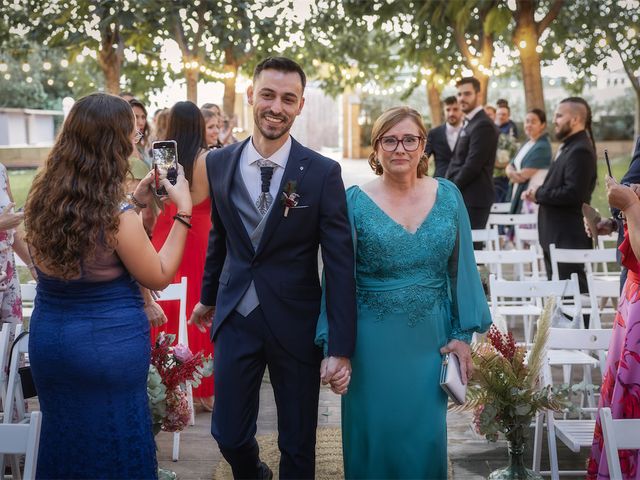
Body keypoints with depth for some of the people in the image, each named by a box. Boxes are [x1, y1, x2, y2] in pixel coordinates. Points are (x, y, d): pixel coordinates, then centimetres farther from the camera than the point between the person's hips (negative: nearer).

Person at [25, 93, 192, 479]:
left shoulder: (44, 197, -6)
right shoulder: (117, 216, -25)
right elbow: (159, 277, -11)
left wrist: (133, 202, 7)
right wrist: (183, 212, -7)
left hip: (47, 336, 6)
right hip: (110, 344, -6)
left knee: (65, 439, 22)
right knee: (115, 443, 15)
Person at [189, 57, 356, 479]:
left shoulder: (323, 173, -11)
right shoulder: (218, 164, 0)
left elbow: (340, 263, -11)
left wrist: (341, 347, -15)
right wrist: (209, 296, 24)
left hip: (296, 322, -2)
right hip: (235, 316, 3)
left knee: (298, 445, 10)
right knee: (228, 435, 11)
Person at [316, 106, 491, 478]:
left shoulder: (448, 196, 1)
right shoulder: (355, 202, -6)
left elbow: (462, 269, 4)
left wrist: (464, 334, 1)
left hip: (431, 339, 2)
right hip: (374, 342, -2)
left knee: (426, 436, 9)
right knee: (375, 436, 8)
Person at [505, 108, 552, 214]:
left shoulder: (543, 147, -12)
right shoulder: (527, 145, 16)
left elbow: (525, 174, -17)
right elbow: (510, 166, 12)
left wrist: (512, 174, 3)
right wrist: (513, 173, -12)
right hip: (517, 194, 9)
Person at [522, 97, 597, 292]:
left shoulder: (580, 151, -18)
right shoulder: (569, 146, 14)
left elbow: (573, 193, -26)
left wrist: (539, 193, -15)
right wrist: (537, 192, 0)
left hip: (568, 238, -10)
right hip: (558, 234, 10)